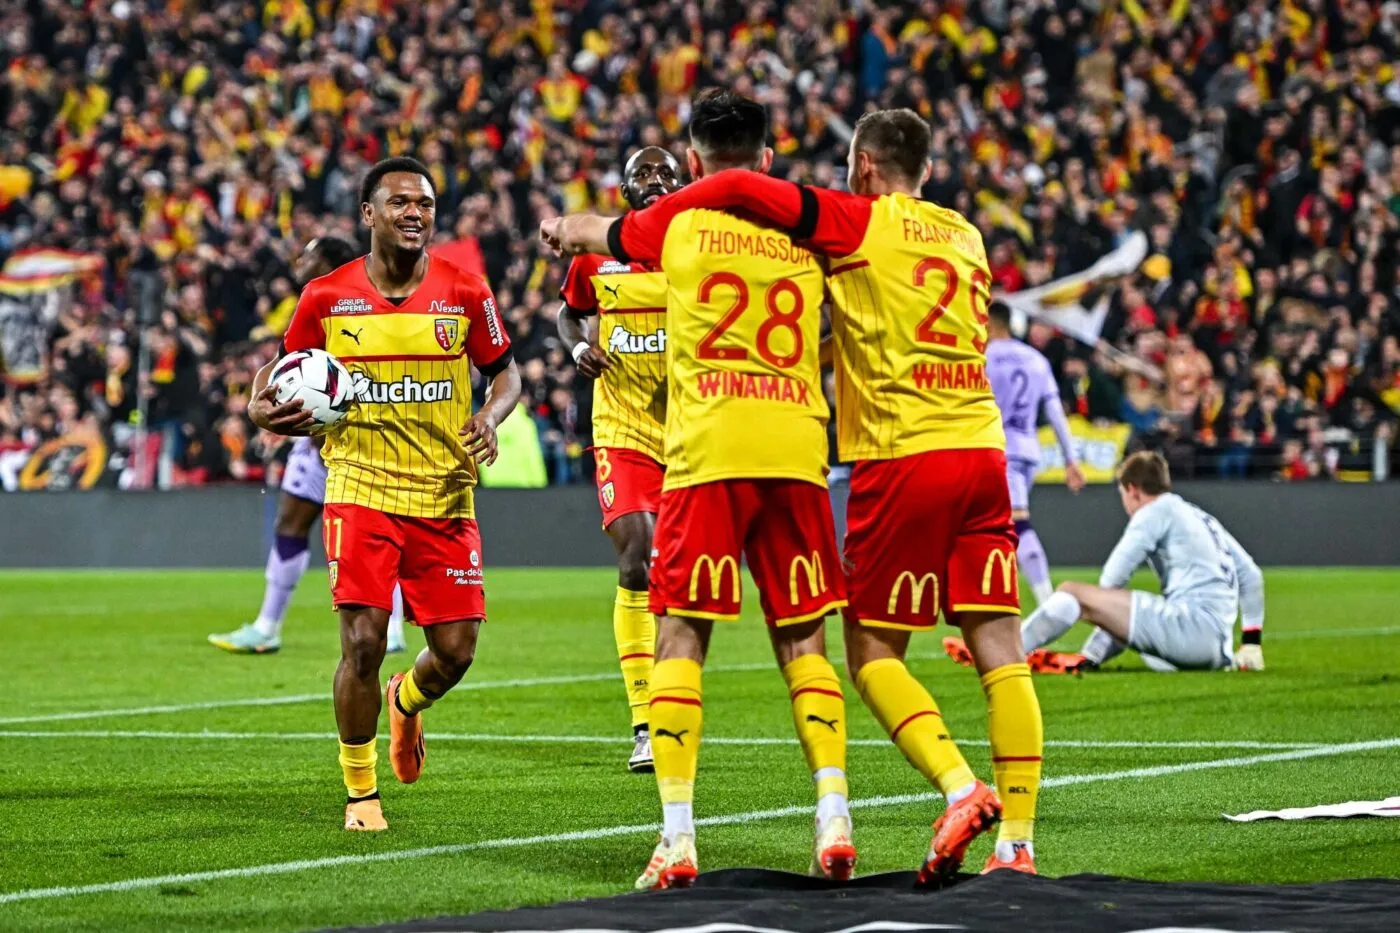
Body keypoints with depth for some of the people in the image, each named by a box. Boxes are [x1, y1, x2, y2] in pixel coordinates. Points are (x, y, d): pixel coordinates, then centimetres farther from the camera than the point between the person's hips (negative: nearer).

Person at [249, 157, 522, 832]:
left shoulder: (465, 294, 1)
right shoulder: (326, 297, -1)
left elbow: (504, 371, 12)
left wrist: (490, 418, -8)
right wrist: (264, 409, -11)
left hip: (444, 498, 2)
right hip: (361, 491, -2)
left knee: (455, 651, 0)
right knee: (362, 641, -13)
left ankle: (406, 702, 39)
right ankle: (360, 793, 6)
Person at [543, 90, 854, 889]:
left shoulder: (680, 218, 7)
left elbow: (587, 236, 28)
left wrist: (559, 229, 51)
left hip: (709, 453, -2)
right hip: (798, 451, 3)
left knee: (682, 635, 0)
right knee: (803, 640, 8)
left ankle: (677, 838, -8)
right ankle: (835, 818, -4)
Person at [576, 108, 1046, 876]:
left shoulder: (862, 224, -1)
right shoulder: (964, 236, 18)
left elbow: (738, 190, -11)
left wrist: (628, 229, -4)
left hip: (902, 459, -5)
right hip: (982, 451, 5)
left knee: (872, 654, 3)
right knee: (1000, 653, 1)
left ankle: (961, 789, -14)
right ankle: (1017, 837, -4)